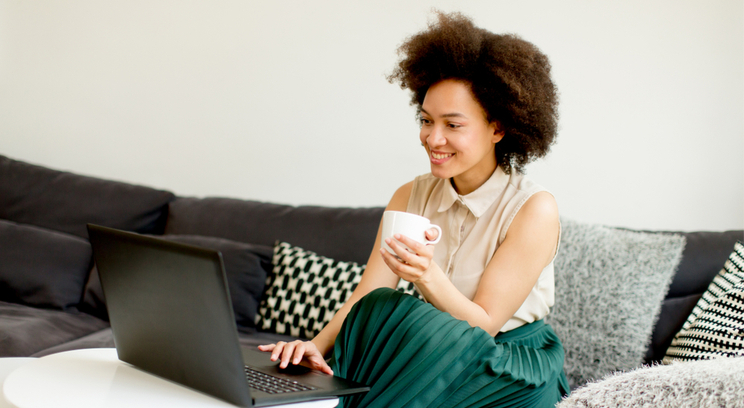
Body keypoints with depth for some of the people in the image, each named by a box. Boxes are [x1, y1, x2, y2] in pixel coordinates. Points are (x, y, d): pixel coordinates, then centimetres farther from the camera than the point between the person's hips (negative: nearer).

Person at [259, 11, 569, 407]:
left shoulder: (534, 209, -13)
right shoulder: (411, 197, 2)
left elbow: (484, 324, -15)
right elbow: (363, 299, -5)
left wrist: (428, 276, -33)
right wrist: (317, 344, -25)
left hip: (513, 369, -4)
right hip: (432, 355, 4)